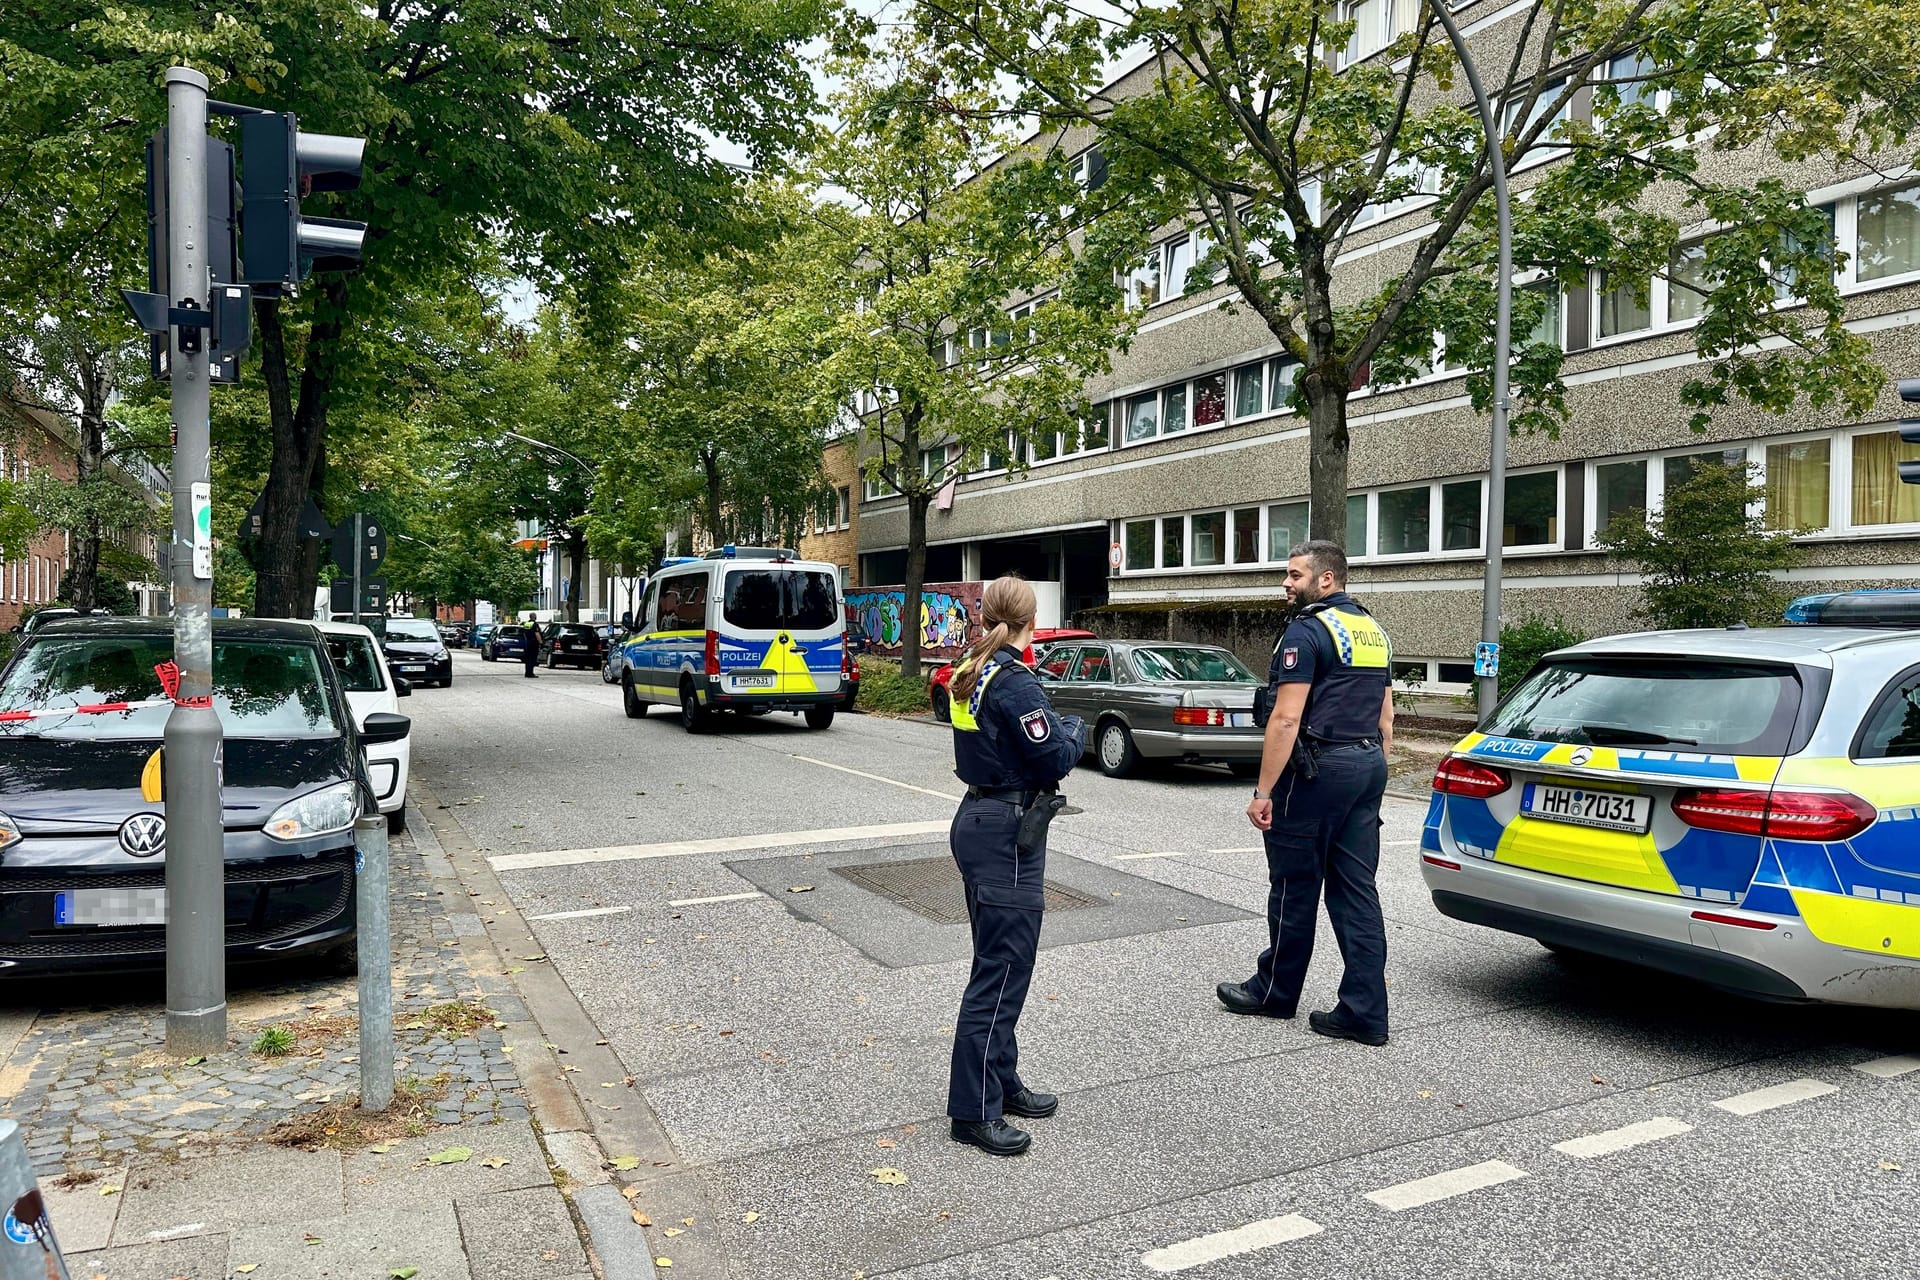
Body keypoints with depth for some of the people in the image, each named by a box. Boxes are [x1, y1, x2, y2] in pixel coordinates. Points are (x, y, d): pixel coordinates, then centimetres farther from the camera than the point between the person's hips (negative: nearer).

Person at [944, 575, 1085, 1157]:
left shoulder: (971, 674, 9)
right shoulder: (1014, 681, -19)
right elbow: (1054, 759, -16)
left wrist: (1055, 728, 12)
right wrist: (1076, 730, 2)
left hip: (980, 821, 10)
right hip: (1007, 833, -10)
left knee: (1002, 962, 19)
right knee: (1002, 968, -2)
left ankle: (1000, 1083, 31)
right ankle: (974, 1110, 6)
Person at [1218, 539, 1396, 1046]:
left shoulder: (1307, 630, -13)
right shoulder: (1374, 631, 15)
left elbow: (1286, 719, -18)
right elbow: (1386, 720, 19)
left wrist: (1263, 791, -15)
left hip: (1317, 770, -8)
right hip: (1367, 767, 8)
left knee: (1294, 887, 6)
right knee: (1356, 890, 8)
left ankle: (1276, 990, 21)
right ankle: (1365, 1012, 8)